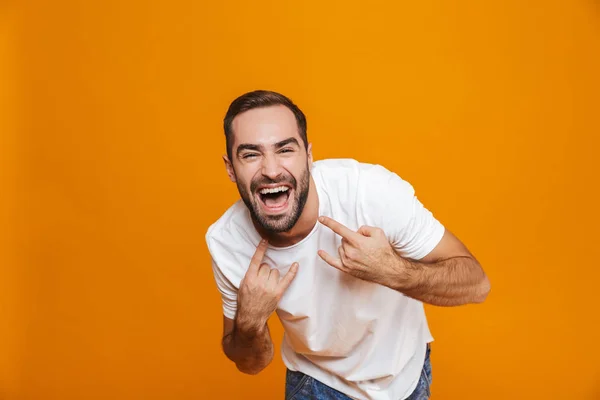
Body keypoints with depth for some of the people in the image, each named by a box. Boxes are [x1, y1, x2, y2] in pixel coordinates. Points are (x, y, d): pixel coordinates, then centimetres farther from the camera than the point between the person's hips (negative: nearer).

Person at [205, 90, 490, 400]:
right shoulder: (225, 242, -22)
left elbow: (476, 285, -22)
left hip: (402, 371, 0)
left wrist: (391, 271, -40)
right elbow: (250, 364, -8)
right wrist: (250, 321, -30)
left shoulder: (372, 191, -32)